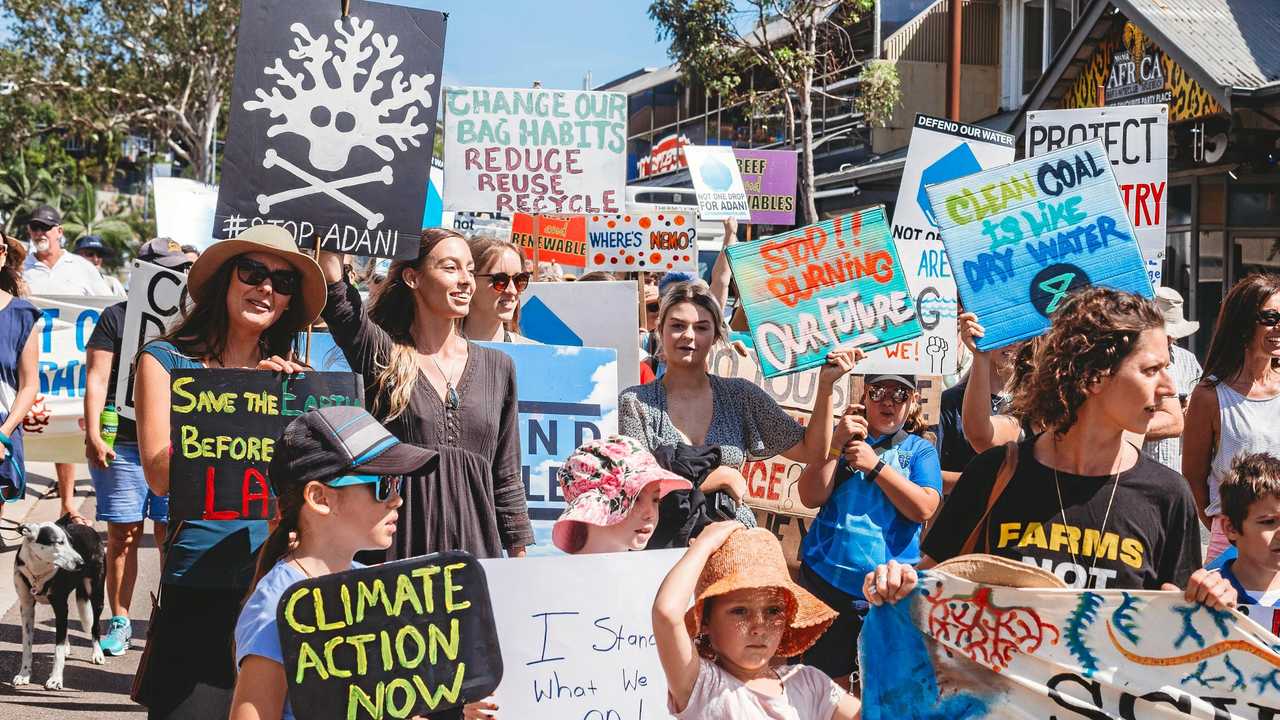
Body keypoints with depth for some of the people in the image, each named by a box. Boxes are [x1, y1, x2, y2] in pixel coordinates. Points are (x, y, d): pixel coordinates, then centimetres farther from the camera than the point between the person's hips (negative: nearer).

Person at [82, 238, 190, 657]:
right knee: (123, 533, 1)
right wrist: (93, 435, -10)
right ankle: (119, 621, 9)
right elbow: (97, 379, 0)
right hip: (124, 445, -2)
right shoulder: (116, 318, 5)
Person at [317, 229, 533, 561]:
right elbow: (335, 296, -13)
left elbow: (507, 480, 14)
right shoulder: (382, 355, 4)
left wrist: (520, 561, 11)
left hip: (475, 546, 3)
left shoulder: (498, 368, 12)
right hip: (397, 547, -3)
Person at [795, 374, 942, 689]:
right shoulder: (842, 437, 10)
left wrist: (875, 465, -14)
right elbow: (811, 497, -2)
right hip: (826, 580, 1)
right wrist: (837, 444, -10)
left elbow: (924, 509, -10)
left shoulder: (920, 450, 6)